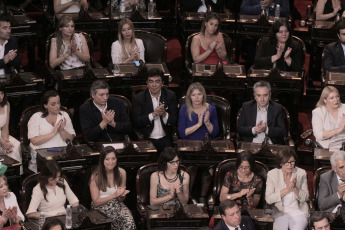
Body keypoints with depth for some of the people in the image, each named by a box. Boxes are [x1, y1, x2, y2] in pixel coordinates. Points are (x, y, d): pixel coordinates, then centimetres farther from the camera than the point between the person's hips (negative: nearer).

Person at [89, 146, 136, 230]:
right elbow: (96, 202, -6)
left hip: (117, 205, 3)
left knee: (129, 222, -29)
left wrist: (121, 195, -11)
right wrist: (114, 195, -15)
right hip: (101, 207, -3)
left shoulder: (121, 172, 3)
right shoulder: (96, 176, -8)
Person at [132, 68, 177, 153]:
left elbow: (174, 121, 1)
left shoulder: (171, 96, 5)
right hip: (146, 139, -2)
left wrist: (165, 114, -20)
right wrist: (153, 114, -20)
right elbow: (137, 122, -8)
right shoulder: (138, 98, 1)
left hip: (165, 139, 2)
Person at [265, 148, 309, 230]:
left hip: (298, 212, 1)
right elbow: (268, 199, -10)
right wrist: (287, 189, -16)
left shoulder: (301, 173, 1)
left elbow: (305, 198, 2)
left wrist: (295, 187, -16)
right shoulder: (272, 174, -3)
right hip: (280, 213, -1)